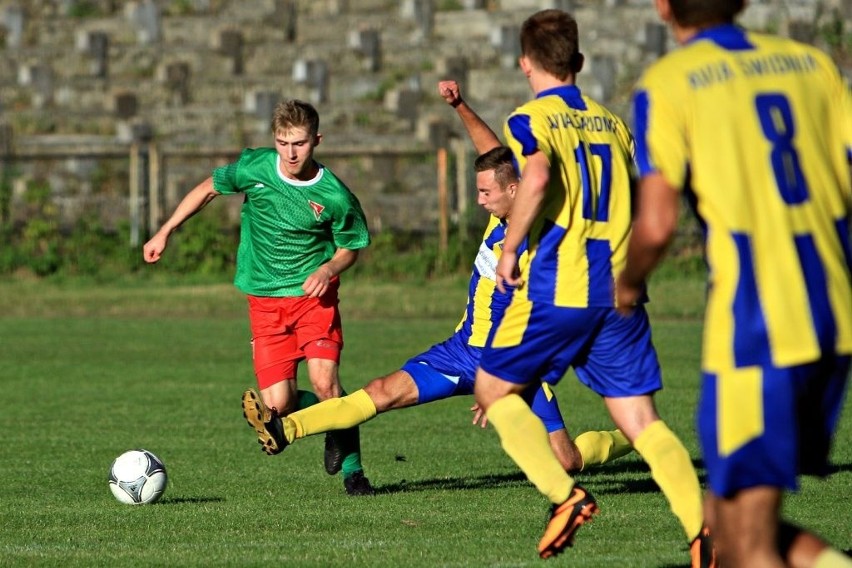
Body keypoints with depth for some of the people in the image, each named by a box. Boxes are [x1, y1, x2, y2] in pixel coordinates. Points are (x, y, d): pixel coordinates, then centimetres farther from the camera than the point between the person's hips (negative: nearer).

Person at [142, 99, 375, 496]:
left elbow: (351, 247, 4)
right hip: (265, 300, 2)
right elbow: (208, 189, 10)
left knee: (324, 381, -19)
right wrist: (165, 232, 9)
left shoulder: (335, 197, -13)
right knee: (277, 405, -10)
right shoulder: (253, 168, -9)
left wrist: (328, 269, -16)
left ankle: (351, 467, 3)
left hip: (313, 293, -2)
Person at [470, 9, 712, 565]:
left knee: (494, 390, 13)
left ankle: (566, 495, -6)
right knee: (642, 419, 3)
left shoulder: (531, 119, -1)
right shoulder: (614, 123, 17)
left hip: (555, 289, -5)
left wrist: (510, 248, -12)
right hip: (619, 290, 5)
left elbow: (537, 177, -22)